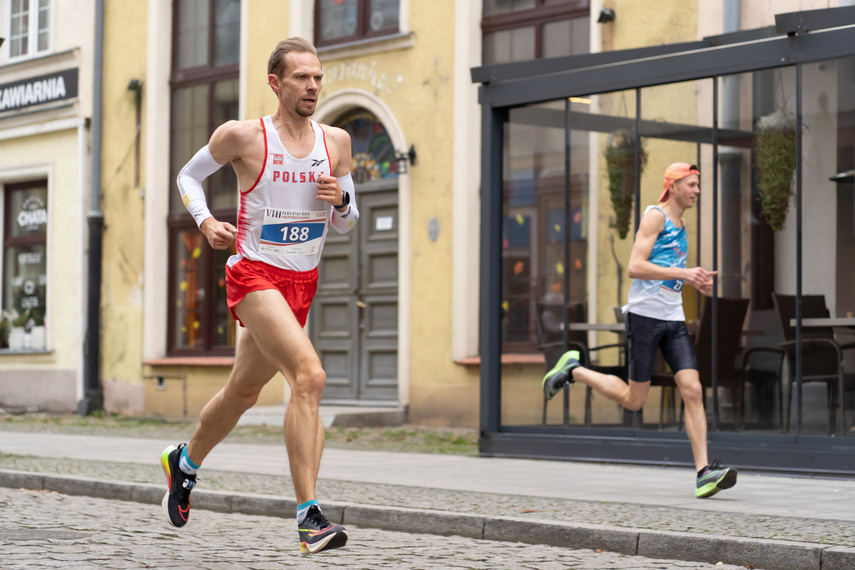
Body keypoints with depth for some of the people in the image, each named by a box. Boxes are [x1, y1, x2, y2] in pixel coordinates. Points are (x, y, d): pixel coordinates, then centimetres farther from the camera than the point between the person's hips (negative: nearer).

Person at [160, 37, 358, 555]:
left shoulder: (337, 142, 5)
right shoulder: (243, 136, -9)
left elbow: (347, 224, 13)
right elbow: (190, 175, 7)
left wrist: (342, 199, -9)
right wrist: (205, 221, -10)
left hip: (303, 282, 6)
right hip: (256, 275, -6)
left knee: (244, 392, 20)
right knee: (310, 376, -26)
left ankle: (186, 461, 48)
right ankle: (309, 517, -27)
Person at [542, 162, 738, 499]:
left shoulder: (680, 225, 19)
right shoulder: (655, 216, -7)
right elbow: (635, 267, -19)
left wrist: (694, 281, 14)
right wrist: (683, 273, -23)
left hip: (673, 320, 7)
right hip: (644, 315, -7)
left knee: (692, 391, -8)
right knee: (633, 400, -1)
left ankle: (703, 472, -12)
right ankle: (573, 371, 20)